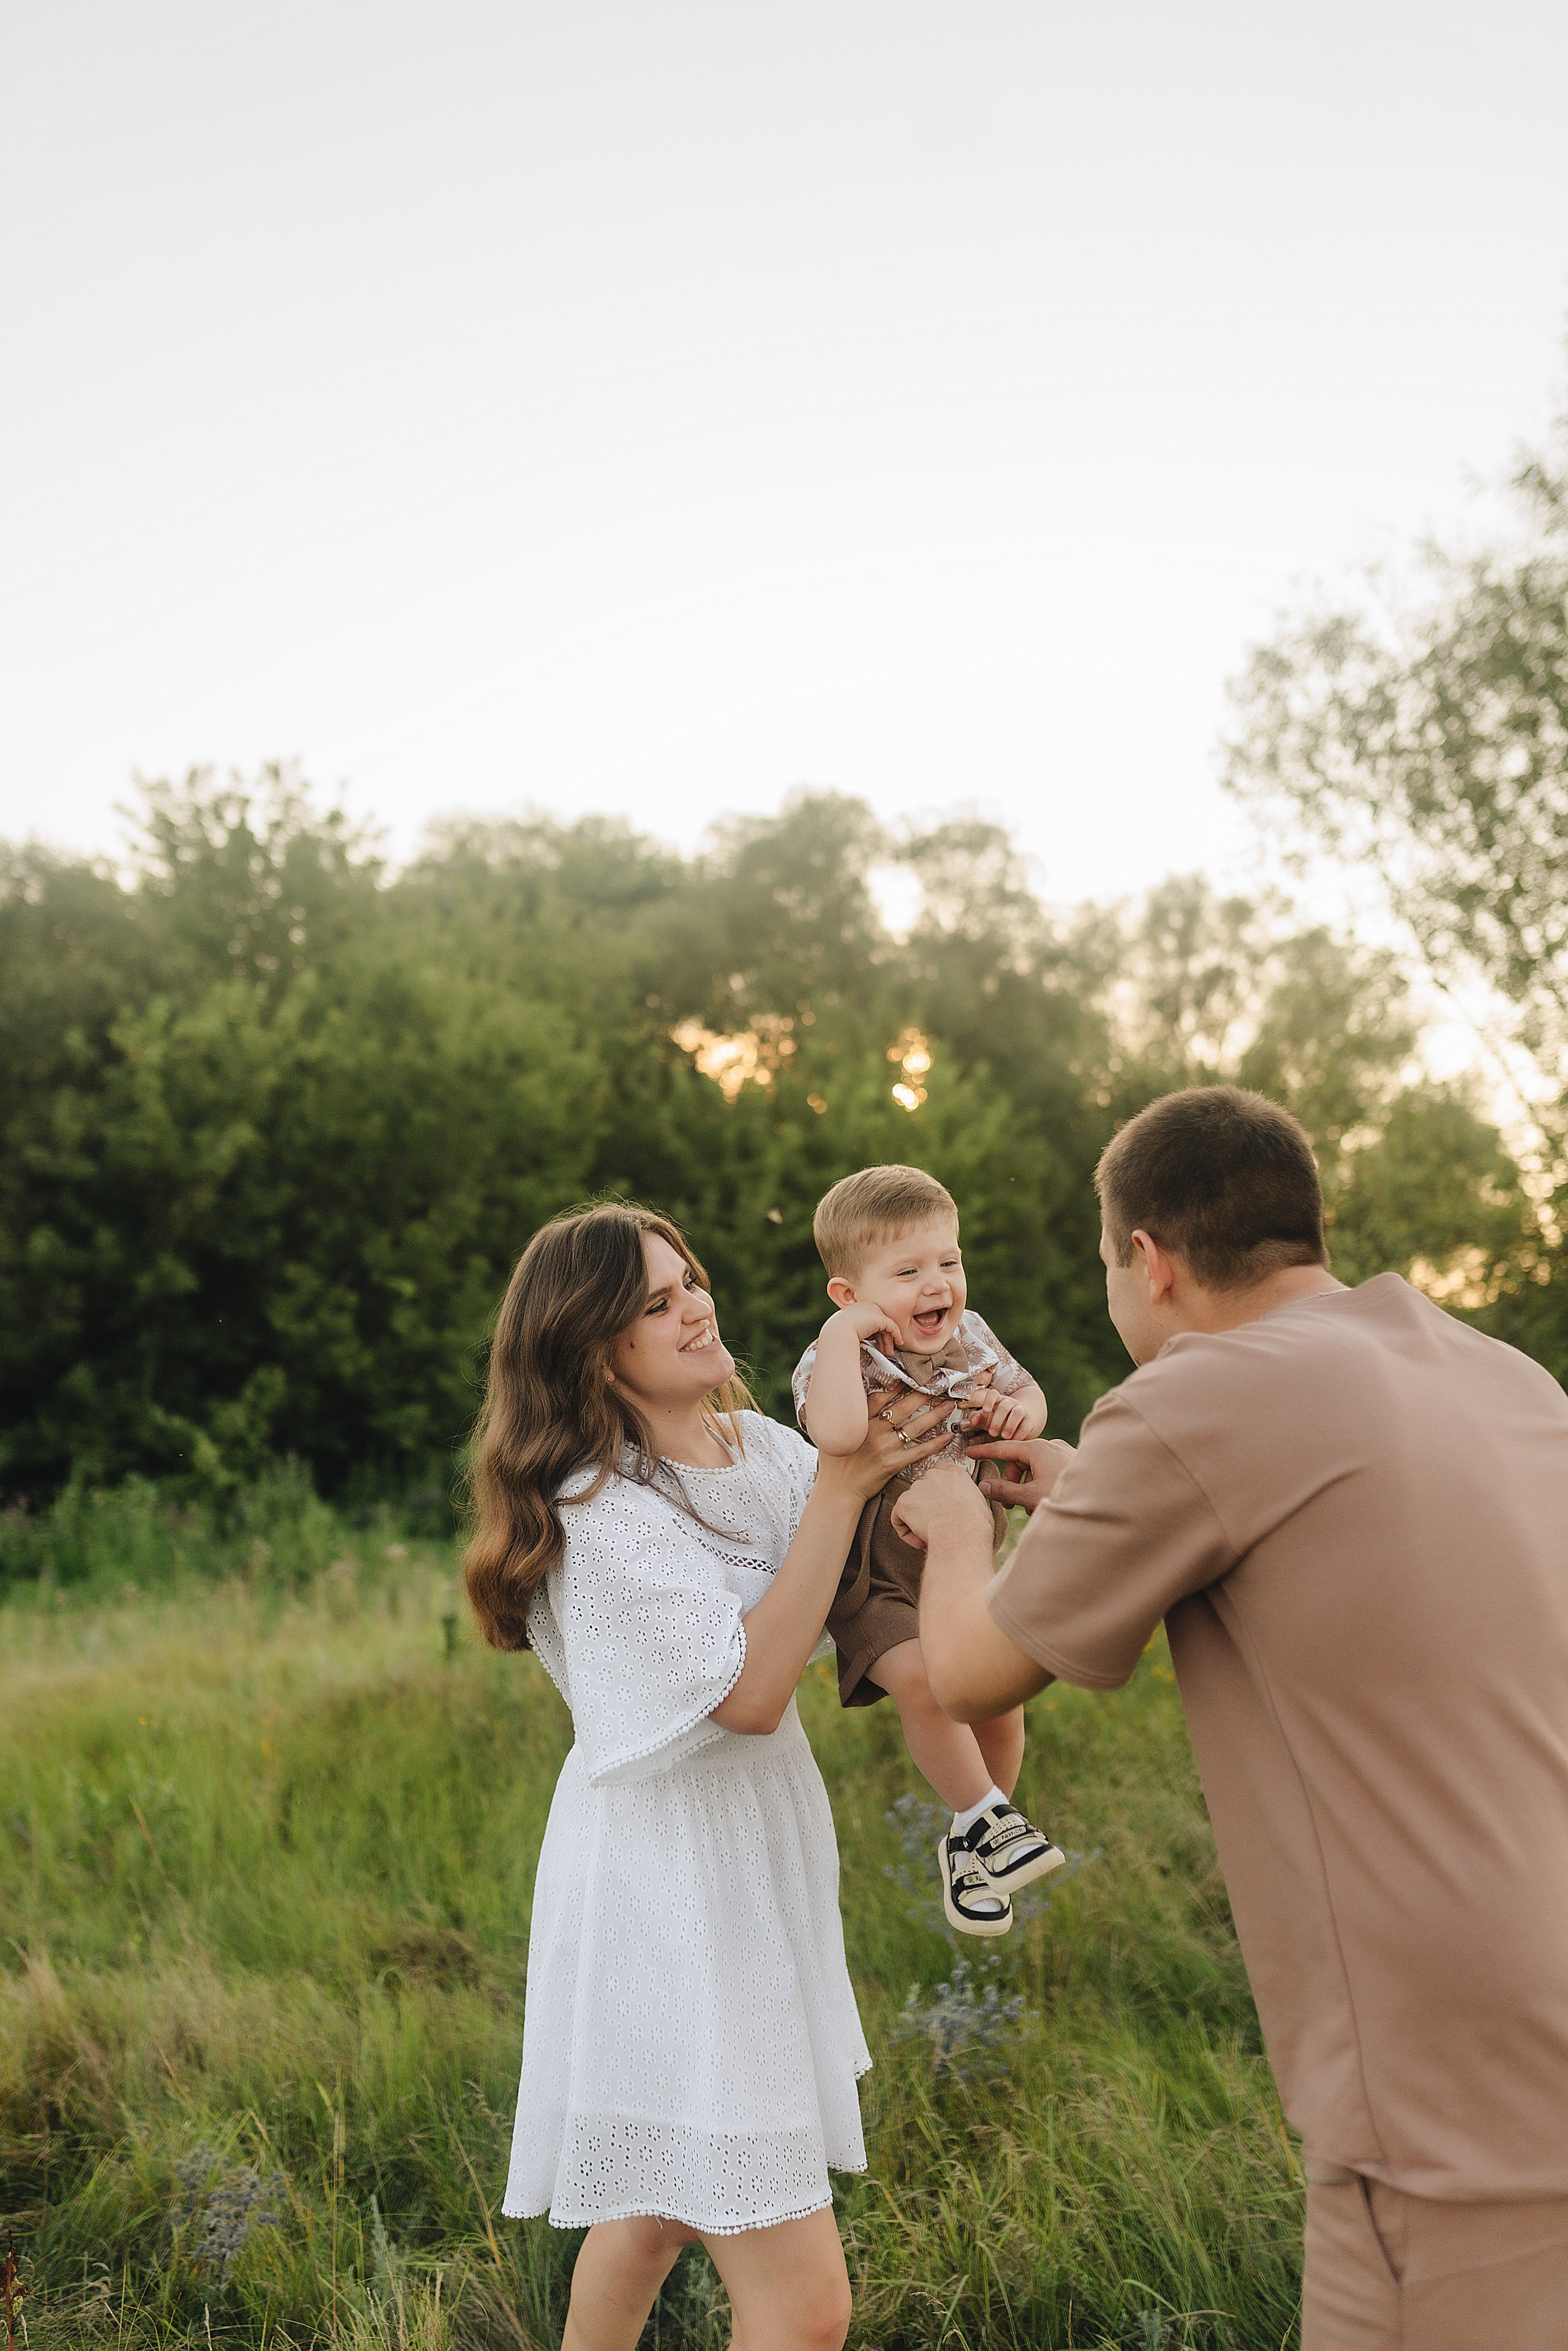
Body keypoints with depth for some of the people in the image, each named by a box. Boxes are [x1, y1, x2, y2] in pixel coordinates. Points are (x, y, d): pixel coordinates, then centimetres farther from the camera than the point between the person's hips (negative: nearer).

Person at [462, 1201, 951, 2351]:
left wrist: (923, 1453, -17)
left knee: (662, 2202, 26)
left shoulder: (756, 1444, 5)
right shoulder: (599, 1516, -19)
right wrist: (841, 1484, -24)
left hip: (752, 1865, 8)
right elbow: (751, 1688, -24)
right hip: (669, 1893, -8)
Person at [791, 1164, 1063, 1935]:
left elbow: (1027, 1390, 17)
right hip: (873, 1577, -6)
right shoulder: (837, 1359, -21)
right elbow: (837, 1436, -44)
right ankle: (991, 1819, -10)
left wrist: (1020, 1410, -7)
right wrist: (843, 1332, -36)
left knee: (998, 1700, 9)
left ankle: (971, 1845, 34)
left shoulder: (969, 1338, -3)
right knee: (922, 1678, -30)